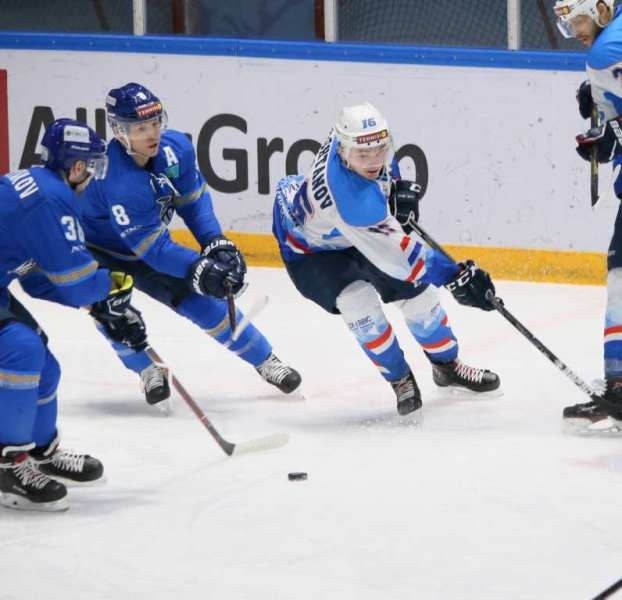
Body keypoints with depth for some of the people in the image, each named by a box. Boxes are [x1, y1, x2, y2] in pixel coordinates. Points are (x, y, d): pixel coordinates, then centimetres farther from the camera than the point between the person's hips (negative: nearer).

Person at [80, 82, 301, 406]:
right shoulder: (117, 182, -40)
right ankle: (148, 370, -2)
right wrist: (200, 270, -44)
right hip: (100, 252, -6)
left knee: (204, 301, 1)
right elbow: (152, 247, -37)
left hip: (149, 246, 6)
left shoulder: (176, 147, -19)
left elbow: (193, 200, -3)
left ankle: (265, 361, 17)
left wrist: (216, 244, -17)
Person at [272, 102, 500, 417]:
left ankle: (446, 365, 27)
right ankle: (400, 379, -1)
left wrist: (398, 186, -12)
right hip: (311, 248, -7)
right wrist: (454, 276, -45)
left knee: (415, 288, 5)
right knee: (358, 302, -26)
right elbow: (396, 251, -44)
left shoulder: (352, 135, -27)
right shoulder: (352, 198, -47)